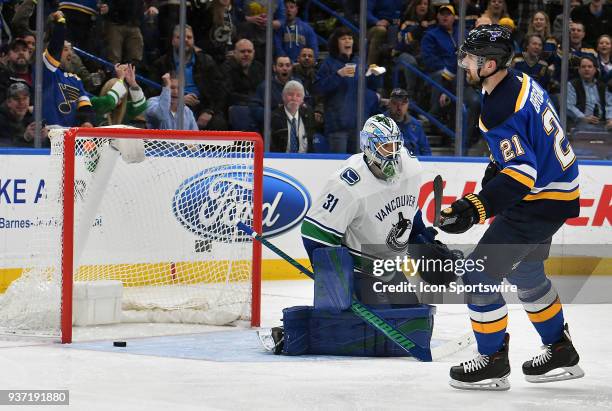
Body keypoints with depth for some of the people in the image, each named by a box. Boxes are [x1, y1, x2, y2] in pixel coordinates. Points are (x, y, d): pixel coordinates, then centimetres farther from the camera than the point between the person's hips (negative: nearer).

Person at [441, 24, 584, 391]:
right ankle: (561, 353, 36)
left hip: (541, 201, -11)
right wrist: (496, 167, 27)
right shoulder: (521, 82, 3)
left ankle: (493, 363, 3)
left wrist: (474, 210, -37)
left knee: (480, 274, -6)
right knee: (526, 272, 25)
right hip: (556, 187, 11)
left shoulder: (501, 110, -27)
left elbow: (521, 174, -33)